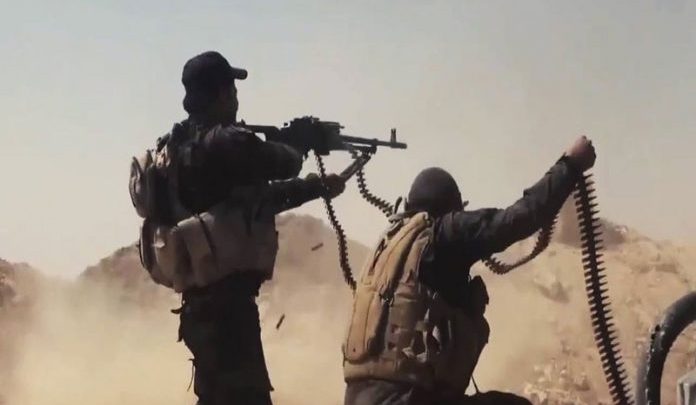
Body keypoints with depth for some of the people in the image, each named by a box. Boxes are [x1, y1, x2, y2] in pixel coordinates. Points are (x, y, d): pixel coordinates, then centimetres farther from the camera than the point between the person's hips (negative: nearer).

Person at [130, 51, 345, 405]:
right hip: (225, 298, -10)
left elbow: (258, 198, 21)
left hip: (202, 297, 10)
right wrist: (294, 146, 21)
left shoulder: (178, 146, 14)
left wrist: (319, 187, 25)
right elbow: (285, 164, -2)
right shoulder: (225, 142, -15)